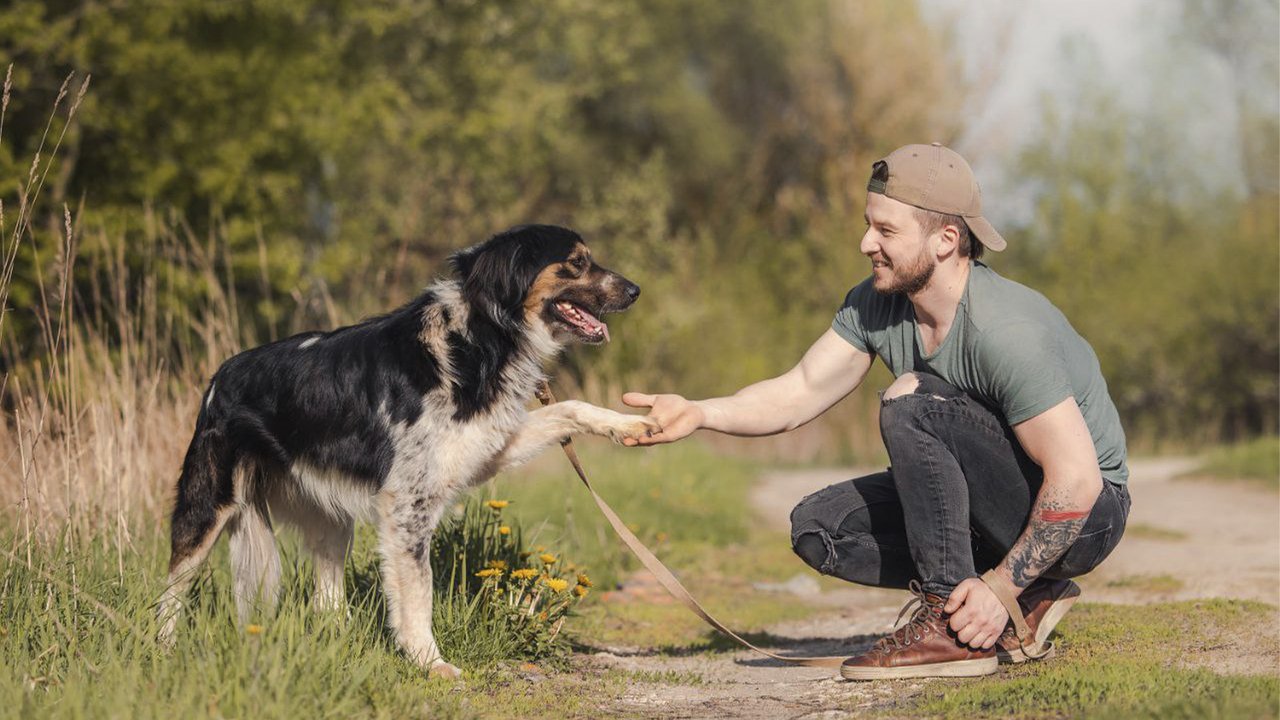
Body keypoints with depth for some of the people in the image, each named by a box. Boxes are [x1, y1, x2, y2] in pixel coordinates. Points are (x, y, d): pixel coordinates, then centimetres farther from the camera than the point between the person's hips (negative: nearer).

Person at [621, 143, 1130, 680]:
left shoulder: (1005, 332, -28)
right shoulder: (875, 304, -4)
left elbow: (1077, 481, -29)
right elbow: (798, 394, -4)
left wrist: (1001, 589, -27)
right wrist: (699, 413, -20)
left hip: (1087, 511, -9)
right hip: (992, 504, 9)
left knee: (911, 400, -27)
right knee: (818, 527, -4)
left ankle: (956, 627, -21)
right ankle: (1030, 597, 0)